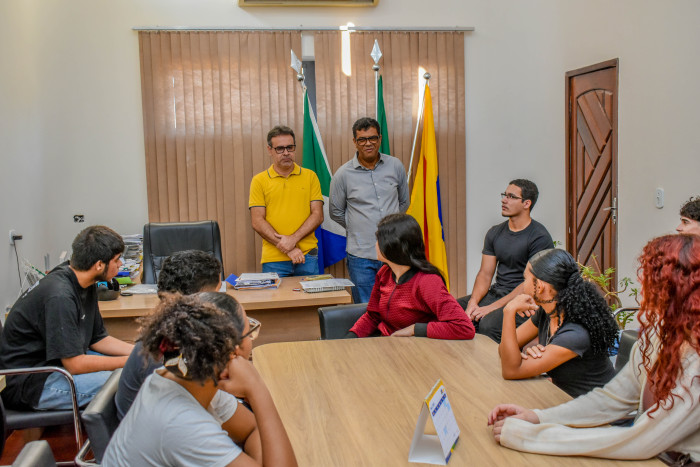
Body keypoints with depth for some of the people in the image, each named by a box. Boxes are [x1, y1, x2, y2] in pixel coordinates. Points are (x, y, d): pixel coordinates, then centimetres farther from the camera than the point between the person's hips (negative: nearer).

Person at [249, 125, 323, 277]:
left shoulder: (310, 176, 8)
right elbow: (257, 222, -2)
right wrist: (287, 248, -11)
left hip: (307, 256, 1)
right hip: (273, 260, -1)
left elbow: (318, 215, 2)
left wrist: (293, 239, -12)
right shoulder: (259, 180, 5)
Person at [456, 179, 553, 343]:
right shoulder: (495, 232, 11)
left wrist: (492, 307, -21)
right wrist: (473, 302, -13)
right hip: (495, 292, 7)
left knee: (488, 325, -34)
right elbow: (485, 274, 8)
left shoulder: (540, 237, -10)